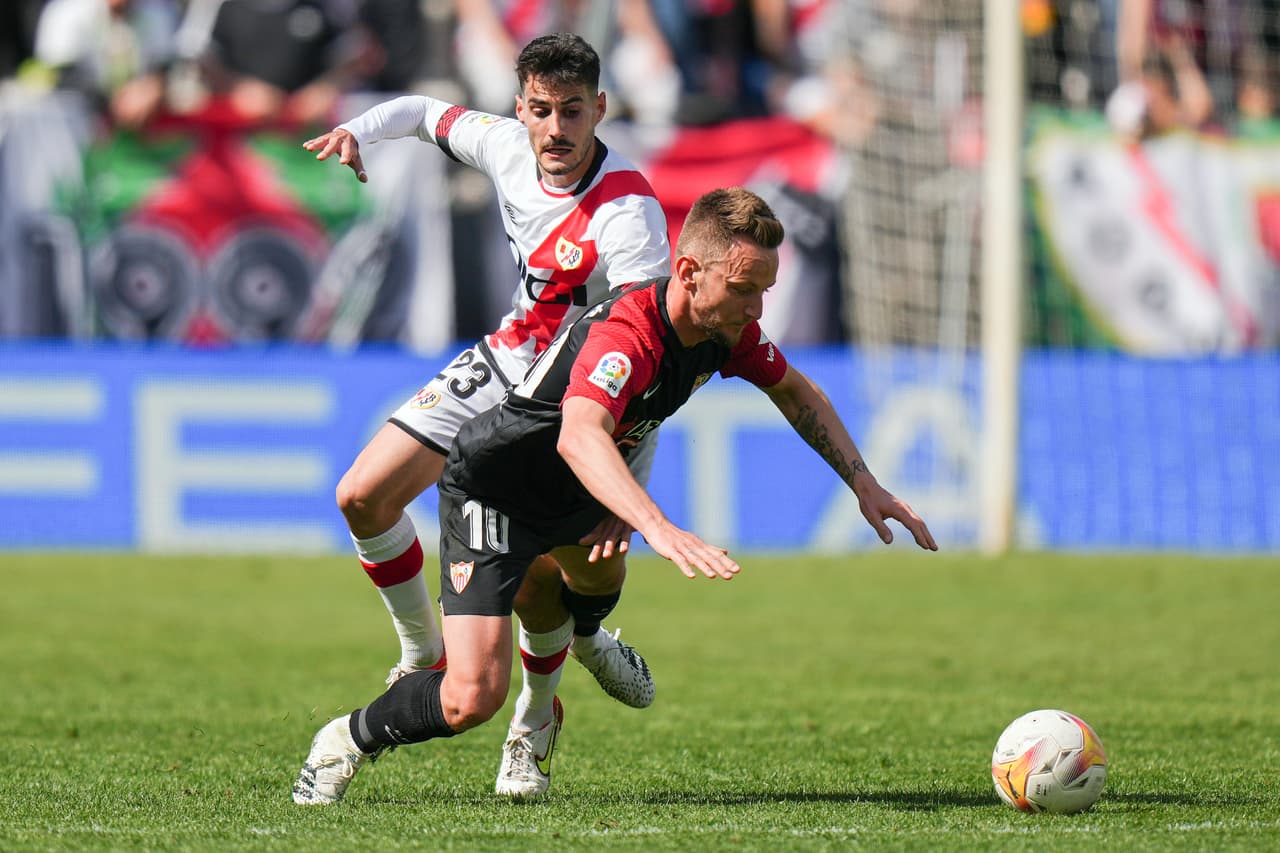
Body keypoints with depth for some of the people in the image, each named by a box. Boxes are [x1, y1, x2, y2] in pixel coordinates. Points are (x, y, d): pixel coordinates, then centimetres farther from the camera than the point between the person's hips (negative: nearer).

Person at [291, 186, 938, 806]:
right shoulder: (624, 336, -39)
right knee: (472, 698, -20)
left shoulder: (726, 330, -12)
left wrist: (863, 483, 3)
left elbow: (795, 392, 10)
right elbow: (579, 437, -59)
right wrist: (657, 528, -73)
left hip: (572, 498, 9)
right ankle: (347, 741, 7)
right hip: (491, 493, -9)